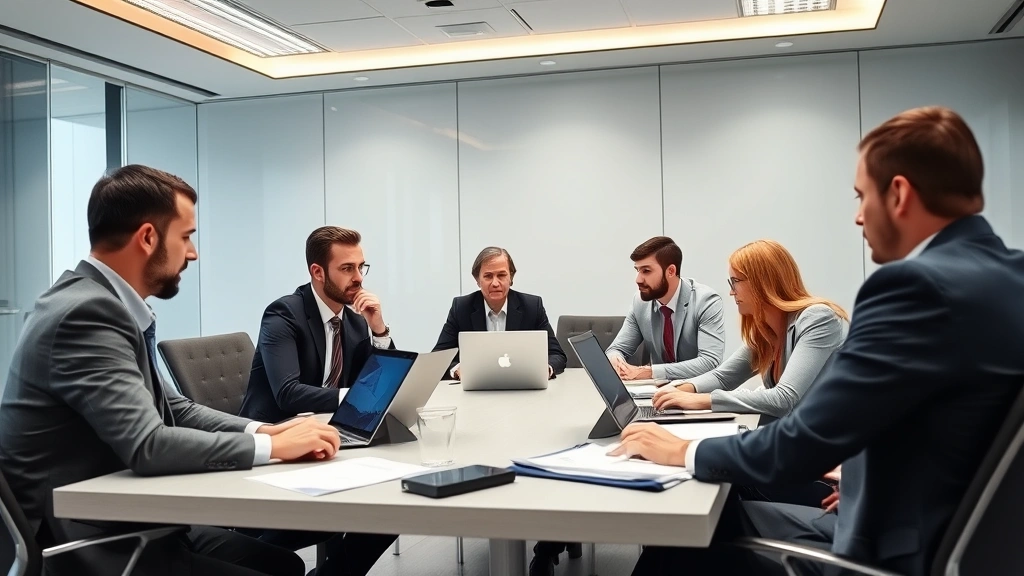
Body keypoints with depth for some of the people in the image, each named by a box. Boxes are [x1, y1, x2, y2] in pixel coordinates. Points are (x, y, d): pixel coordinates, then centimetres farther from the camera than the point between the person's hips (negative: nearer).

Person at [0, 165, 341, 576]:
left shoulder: (103, 301, 6)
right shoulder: (87, 312, -22)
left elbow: (173, 408, 12)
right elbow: (148, 445, -29)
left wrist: (262, 430, -3)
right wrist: (273, 446, -18)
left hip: (124, 524, 9)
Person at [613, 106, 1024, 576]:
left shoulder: (920, 285, -24)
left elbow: (802, 445, -22)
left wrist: (684, 452, -7)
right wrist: (856, 470, 13)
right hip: (961, 538, 9)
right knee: (724, 512, 16)